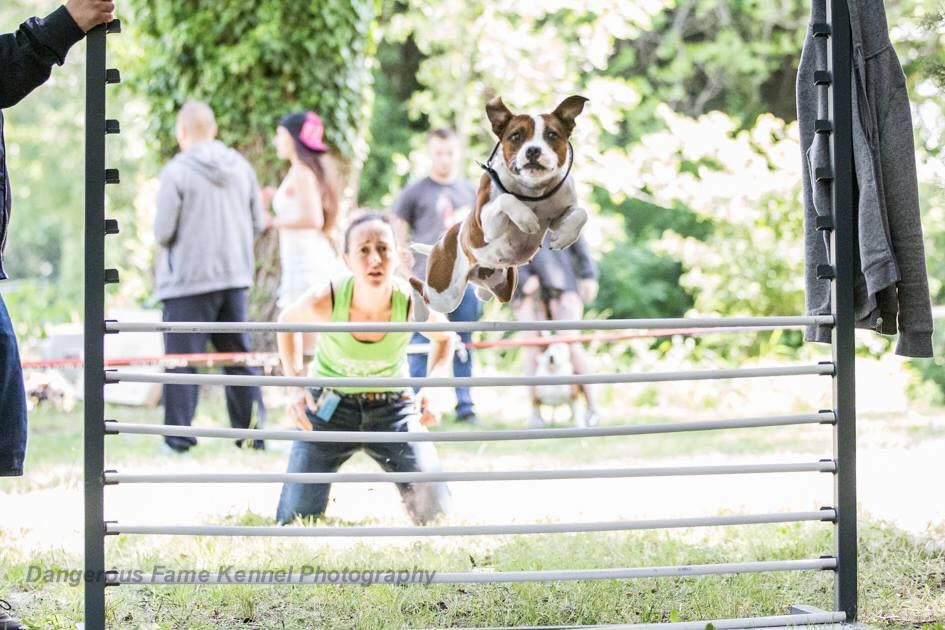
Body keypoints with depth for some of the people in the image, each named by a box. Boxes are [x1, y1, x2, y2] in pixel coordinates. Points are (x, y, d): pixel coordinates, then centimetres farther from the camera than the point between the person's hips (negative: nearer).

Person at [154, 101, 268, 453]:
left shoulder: (176, 172, -12)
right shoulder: (241, 167, 4)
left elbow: (163, 232, -13)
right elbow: (258, 223, 8)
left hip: (188, 279, -5)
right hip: (234, 275, 5)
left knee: (181, 359, 1)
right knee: (239, 355, 13)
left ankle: (178, 437, 0)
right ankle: (253, 431, 13)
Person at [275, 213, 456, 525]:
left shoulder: (412, 302, -24)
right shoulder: (324, 302, -27)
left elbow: (445, 337, 0)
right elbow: (287, 322, -1)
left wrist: (432, 389, -14)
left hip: (393, 405, 1)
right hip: (329, 405, -1)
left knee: (434, 512, -10)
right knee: (295, 521, -5)